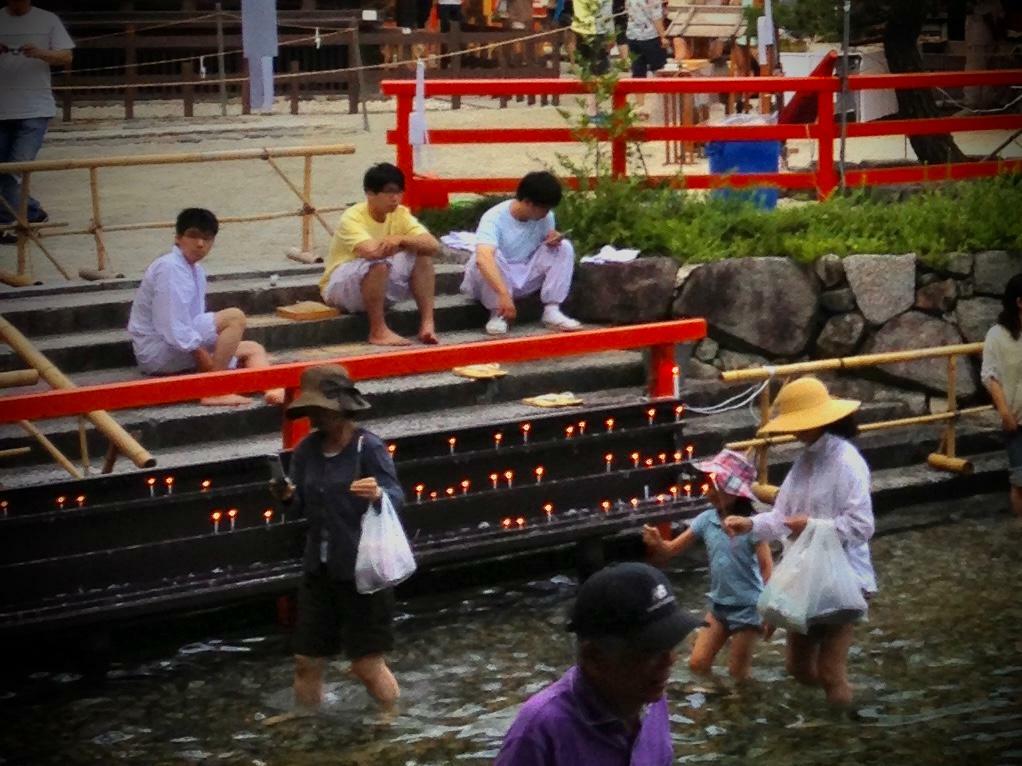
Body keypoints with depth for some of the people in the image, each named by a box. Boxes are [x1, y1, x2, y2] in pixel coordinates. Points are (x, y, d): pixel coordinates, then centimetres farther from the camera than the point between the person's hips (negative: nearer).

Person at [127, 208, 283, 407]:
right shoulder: (169, 268, -17)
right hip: (157, 350, -10)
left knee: (253, 350, 8)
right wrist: (206, 361, -21)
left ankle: (272, 390, -23)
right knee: (234, 317, -21)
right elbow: (173, 326, -23)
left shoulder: (197, 271, 14)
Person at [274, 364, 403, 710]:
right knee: (306, 661, 11)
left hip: (362, 567, -6)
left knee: (368, 665, 2)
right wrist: (288, 496, -14)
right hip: (319, 566, 6)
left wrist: (379, 494, -40)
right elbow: (302, 508, 8)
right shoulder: (307, 449, 3)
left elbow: (397, 498, -17)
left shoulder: (367, 447, -13)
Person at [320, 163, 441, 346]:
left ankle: (427, 323, -18)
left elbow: (433, 246, -15)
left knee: (422, 255, -13)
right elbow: (371, 251, -40)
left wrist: (402, 239, -32)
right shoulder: (352, 218, -23)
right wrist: (405, 245, -22)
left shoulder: (400, 214, -5)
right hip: (340, 287, -6)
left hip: (383, 286, 6)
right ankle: (378, 331, -27)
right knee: (378, 264, -36)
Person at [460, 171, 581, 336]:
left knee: (564, 248, -13)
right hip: (493, 280, -5)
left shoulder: (545, 216, -10)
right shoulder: (494, 218, -28)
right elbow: (483, 258, -45)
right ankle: (497, 315, -20)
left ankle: (551, 311, -14)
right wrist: (504, 294, -56)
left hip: (526, 277, 5)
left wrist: (554, 239, -18)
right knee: (488, 258, -38)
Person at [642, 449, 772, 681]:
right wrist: (657, 543, -25)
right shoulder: (706, 520, -4)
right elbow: (673, 548, -1)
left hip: (748, 608, -5)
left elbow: (767, 567, -18)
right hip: (719, 605, 5)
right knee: (697, 664, 2)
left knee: (737, 674, 5)